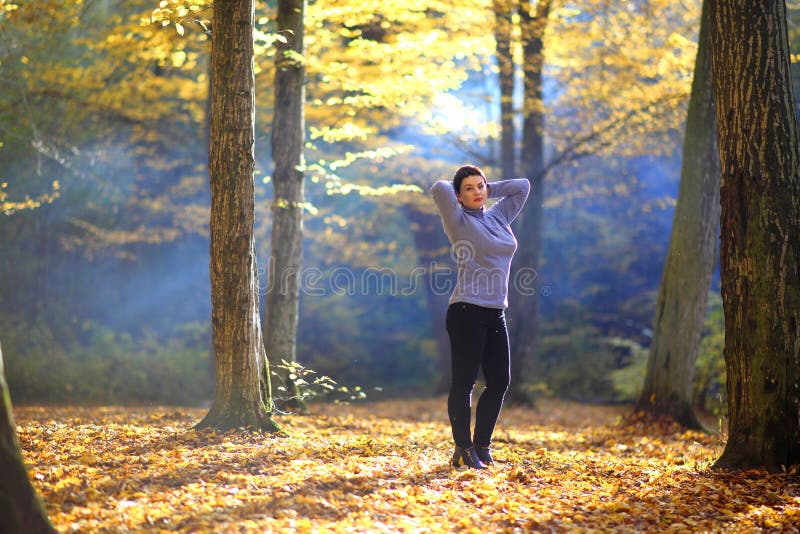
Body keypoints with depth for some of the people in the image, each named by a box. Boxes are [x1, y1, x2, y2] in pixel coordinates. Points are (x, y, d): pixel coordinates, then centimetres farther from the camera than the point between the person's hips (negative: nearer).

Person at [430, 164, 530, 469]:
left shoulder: (498, 217, 15)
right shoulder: (459, 221, -3)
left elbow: (522, 186, 23)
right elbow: (439, 189, -19)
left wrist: (488, 189, 16)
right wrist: (452, 189, 2)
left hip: (495, 314, 7)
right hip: (467, 312, -7)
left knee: (499, 381, 9)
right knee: (464, 383, -4)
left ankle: (481, 446, 19)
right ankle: (463, 450, 1)